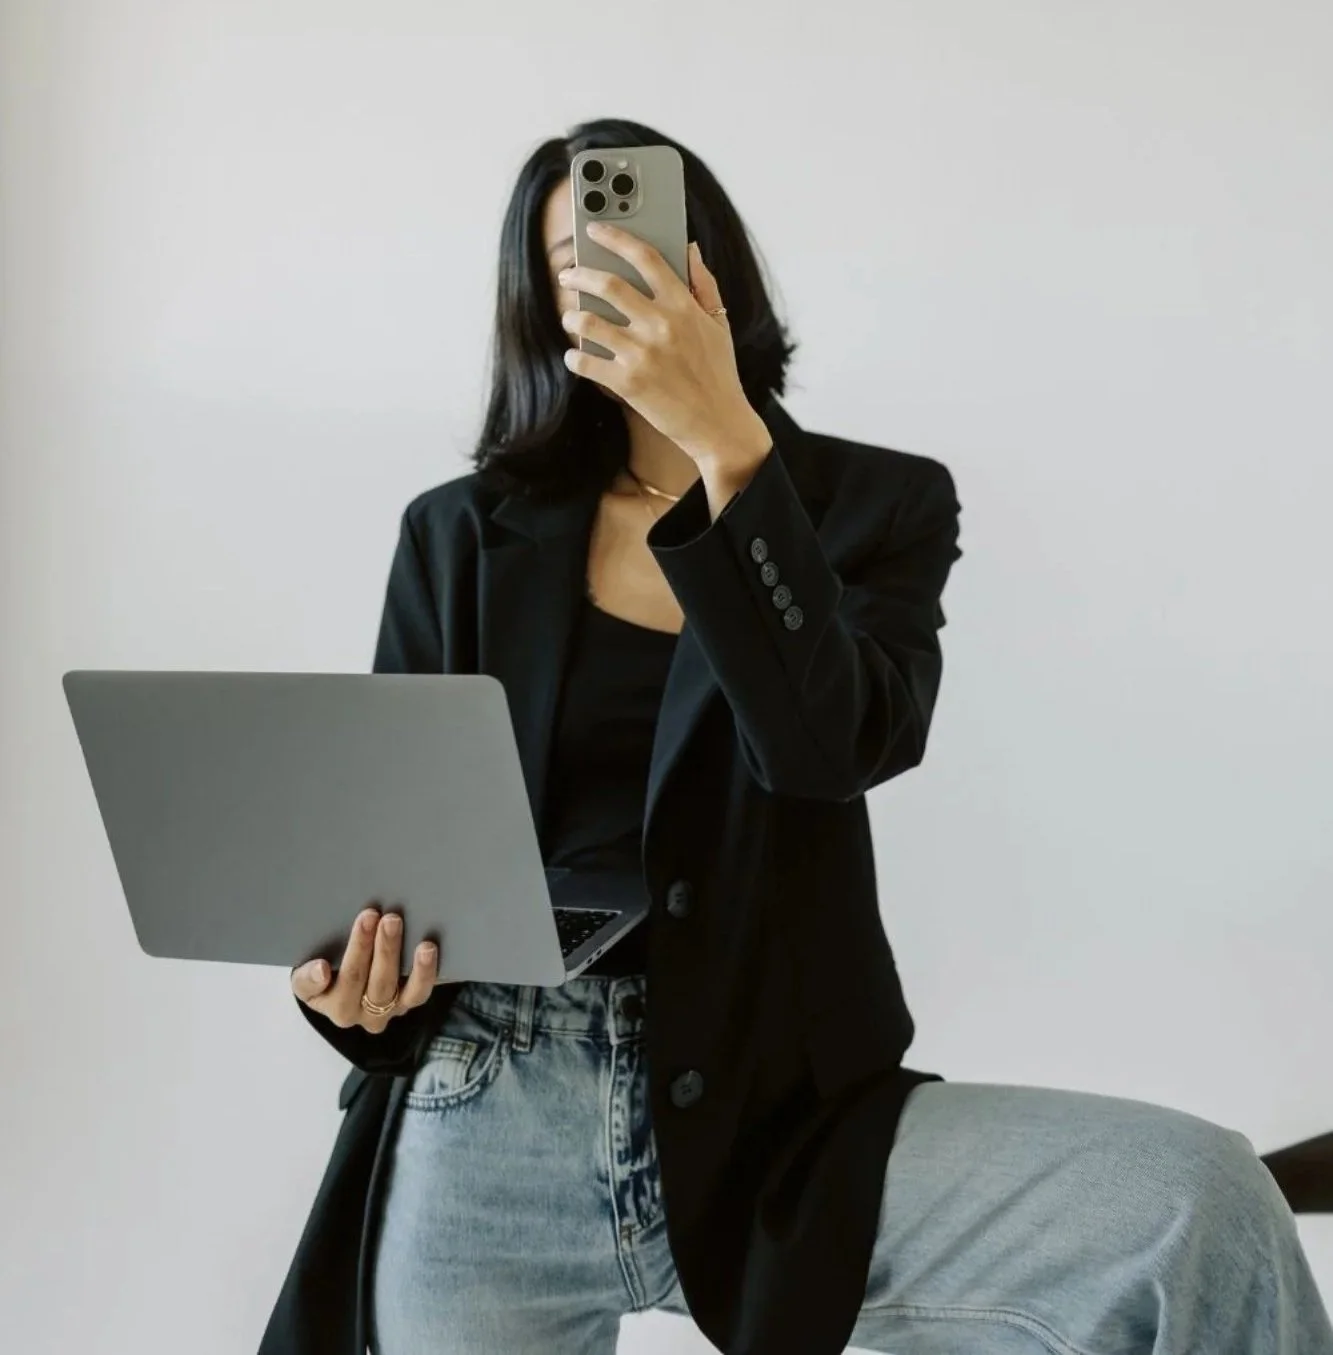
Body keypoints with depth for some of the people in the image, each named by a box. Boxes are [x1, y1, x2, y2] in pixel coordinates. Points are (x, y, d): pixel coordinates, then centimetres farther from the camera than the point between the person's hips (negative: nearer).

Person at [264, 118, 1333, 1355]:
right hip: (486, 1113, 1)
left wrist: (723, 441, -20)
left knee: (1204, 1212, -21)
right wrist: (349, 981, -13)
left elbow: (832, 746, -14)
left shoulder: (876, 505, 5)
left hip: (768, 1111, -1)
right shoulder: (462, 533, 8)